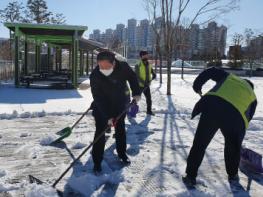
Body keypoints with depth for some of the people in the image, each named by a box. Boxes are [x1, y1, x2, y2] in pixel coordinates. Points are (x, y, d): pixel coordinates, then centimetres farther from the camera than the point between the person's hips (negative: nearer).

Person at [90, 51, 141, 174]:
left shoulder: (123, 67, -24)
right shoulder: (95, 76, -31)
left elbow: (132, 77, -1)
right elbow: (98, 99, -28)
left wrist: (136, 93, -7)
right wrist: (107, 116, -30)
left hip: (120, 105, 3)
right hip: (101, 108, -3)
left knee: (120, 130, 16)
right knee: (100, 133, -6)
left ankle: (122, 154, 36)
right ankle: (97, 162, 6)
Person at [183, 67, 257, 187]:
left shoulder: (229, 77, 32)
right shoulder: (252, 96, 30)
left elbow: (210, 72, 19)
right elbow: (247, 117, 30)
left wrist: (197, 85, 27)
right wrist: (239, 133, 41)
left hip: (211, 107, 0)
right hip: (234, 116, 0)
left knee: (199, 144, 11)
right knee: (233, 147, 27)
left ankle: (190, 176, 16)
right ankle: (233, 175, 42)